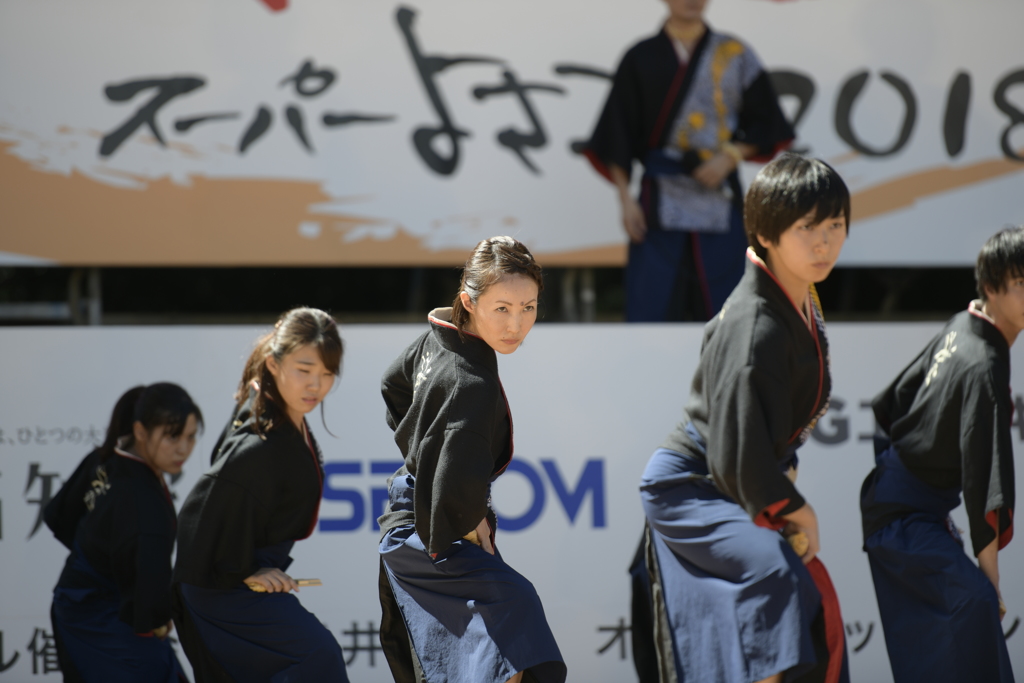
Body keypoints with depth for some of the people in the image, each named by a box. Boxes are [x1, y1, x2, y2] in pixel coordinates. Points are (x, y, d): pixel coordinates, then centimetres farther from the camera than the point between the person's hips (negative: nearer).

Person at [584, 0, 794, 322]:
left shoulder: (735, 55, 7)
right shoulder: (641, 59, 5)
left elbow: (764, 123, 8)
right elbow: (617, 138, 4)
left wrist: (730, 157, -8)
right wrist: (626, 200, -3)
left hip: (719, 196, 1)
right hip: (661, 206, -1)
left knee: (722, 306, -1)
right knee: (653, 303, -5)